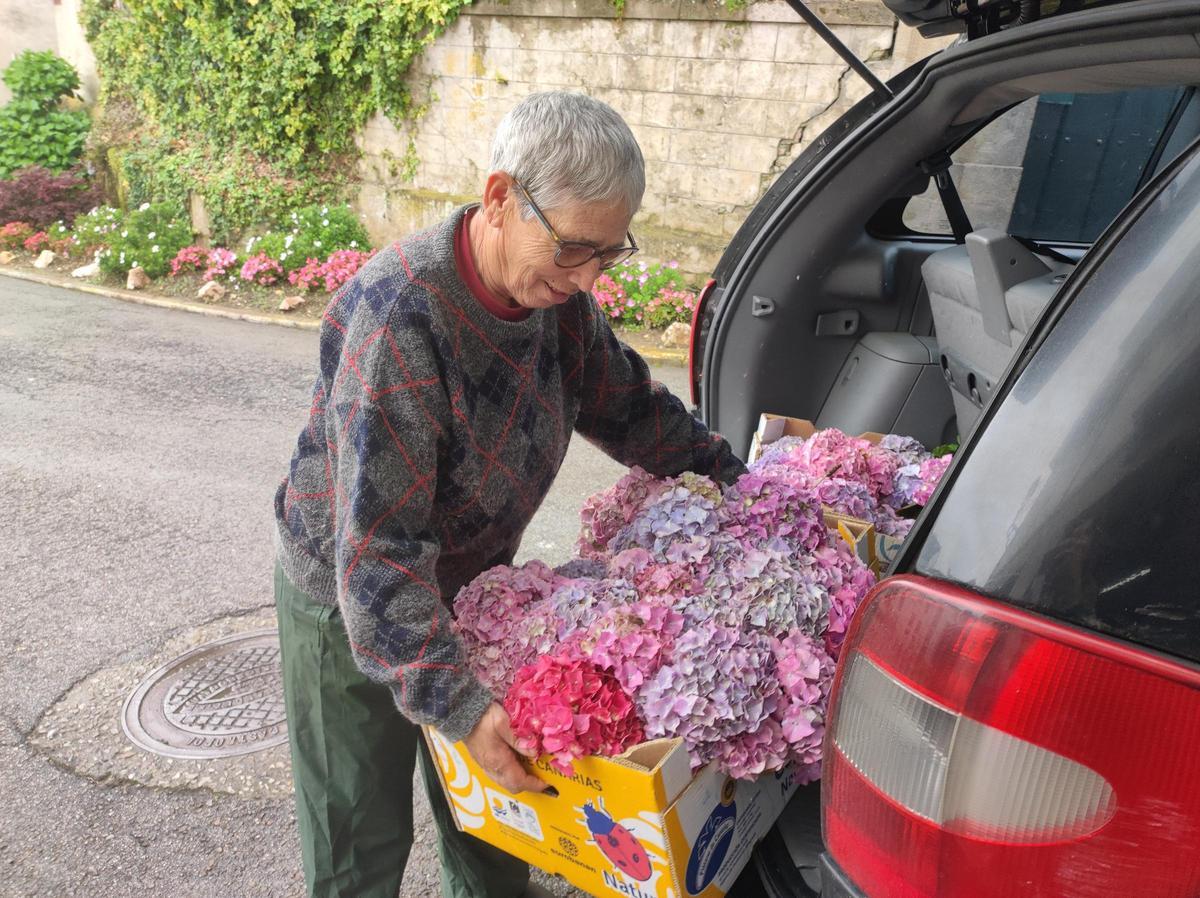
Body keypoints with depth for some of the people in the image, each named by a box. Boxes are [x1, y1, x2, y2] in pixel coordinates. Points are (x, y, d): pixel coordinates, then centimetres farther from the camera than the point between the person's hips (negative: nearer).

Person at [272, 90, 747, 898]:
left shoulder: (554, 287, -11)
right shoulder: (398, 321, -35)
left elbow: (626, 403, 6)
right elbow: (376, 546, -35)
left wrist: (734, 479, 3)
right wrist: (453, 700, -39)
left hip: (471, 581, 6)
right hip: (352, 606, -6)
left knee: (492, 787, 23)